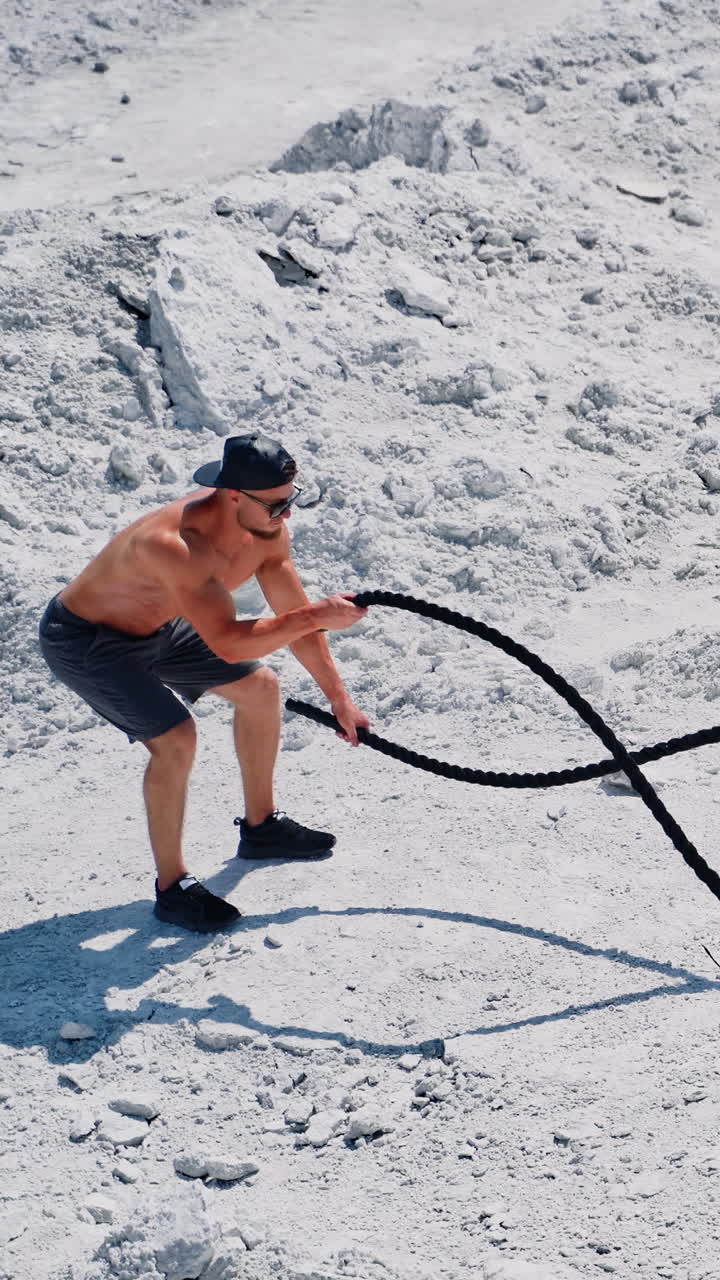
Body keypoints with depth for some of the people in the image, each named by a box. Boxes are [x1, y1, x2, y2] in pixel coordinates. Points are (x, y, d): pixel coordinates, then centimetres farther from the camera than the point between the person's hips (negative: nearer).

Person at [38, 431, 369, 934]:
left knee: (260, 688, 12)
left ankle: (261, 825, 31)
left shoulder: (266, 529, -15)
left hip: (153, 624, 9)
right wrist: (317, 616, -37)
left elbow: (295, 618, -3)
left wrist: (339, 699, 0)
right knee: (175, 738, -24)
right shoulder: (177, 545, -41)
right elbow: (228, 643, -42)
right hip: (84, 641, -9)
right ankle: (172, 888, -6)